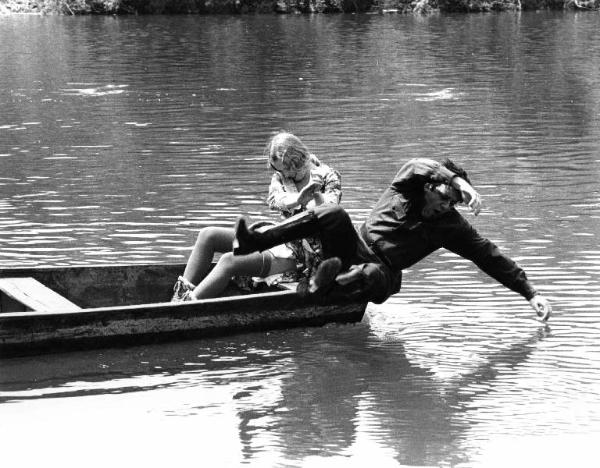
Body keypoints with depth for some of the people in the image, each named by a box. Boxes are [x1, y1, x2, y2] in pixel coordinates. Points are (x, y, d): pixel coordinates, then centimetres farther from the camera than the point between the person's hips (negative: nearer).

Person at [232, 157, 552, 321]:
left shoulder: (450, 226, -2)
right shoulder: (406, 187, -3)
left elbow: (490, 257, -2)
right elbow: (419, 167, -26)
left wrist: (530, 293, -7)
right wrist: (459, 181, -42)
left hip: (382, 272, 0)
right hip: (354, 249, 0)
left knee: (373, 276, -39)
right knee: (333, 215, -29)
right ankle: (253, 242, -34)